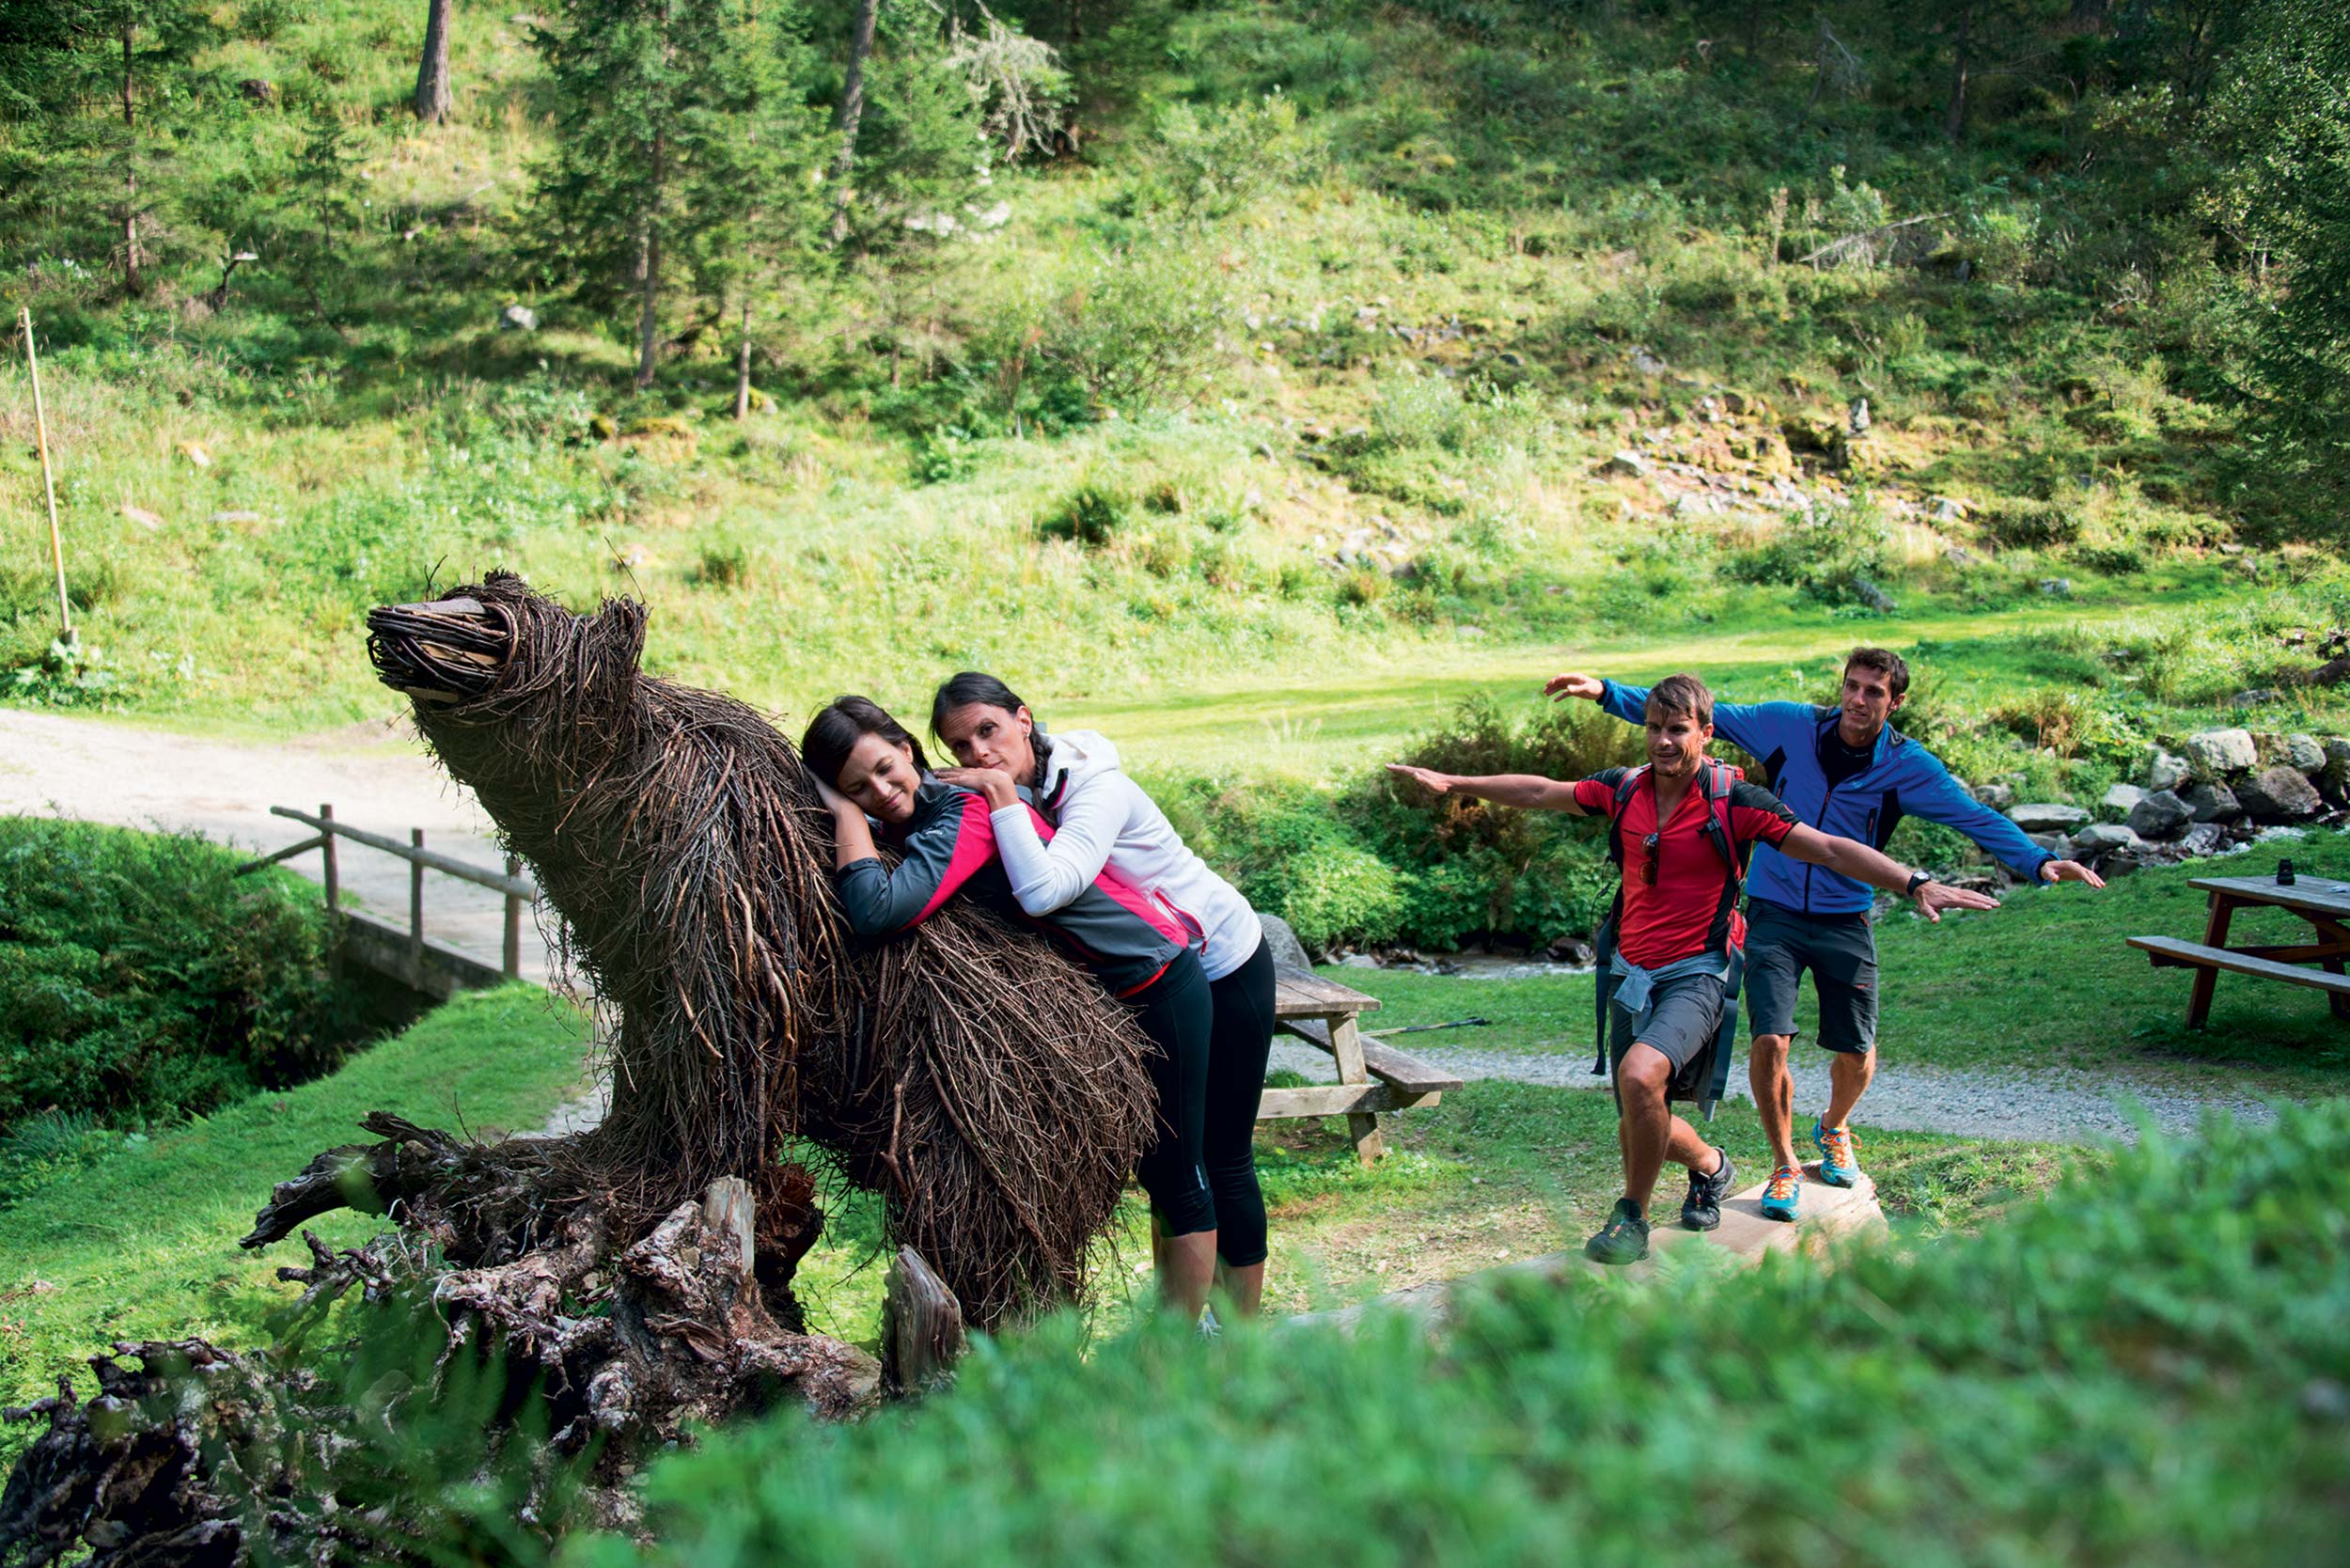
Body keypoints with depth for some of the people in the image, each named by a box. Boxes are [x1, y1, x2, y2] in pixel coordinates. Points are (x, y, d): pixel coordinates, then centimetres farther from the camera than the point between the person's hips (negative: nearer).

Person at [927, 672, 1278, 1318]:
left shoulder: (1098, 790, -30)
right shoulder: (1006, 794, -8)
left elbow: (1043, 891, -45)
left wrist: (1004, 797, -37)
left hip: (1225, 967, -7)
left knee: (1223, 1155, 0)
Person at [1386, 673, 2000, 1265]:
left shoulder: (1732, 800, -10)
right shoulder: (1623, 789, 3)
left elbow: (1829, 849, -12)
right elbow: (1539, 793, 17)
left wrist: (1915, 883, -22)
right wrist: (1454, 783, 17)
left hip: (1695, 974, -5)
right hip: (1632, 973, 5)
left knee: (1641, 1074, -31)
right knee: (1638, 1124, 9)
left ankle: (1633, 1216, -11)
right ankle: (1709, 1166, 43)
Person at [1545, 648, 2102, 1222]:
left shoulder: (1908, 766, -9)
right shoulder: (1790, 726, -9)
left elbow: (1977, 818, -12)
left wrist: (2038, 862, -29)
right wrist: (1607, 692, -10)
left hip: (1845, 922, 1)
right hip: (1774, 913, -1)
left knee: (1857, 1053, 4)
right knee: (1770, 1040, -14)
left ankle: (1833, 1129, 40)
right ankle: (1784, 1165, 10)